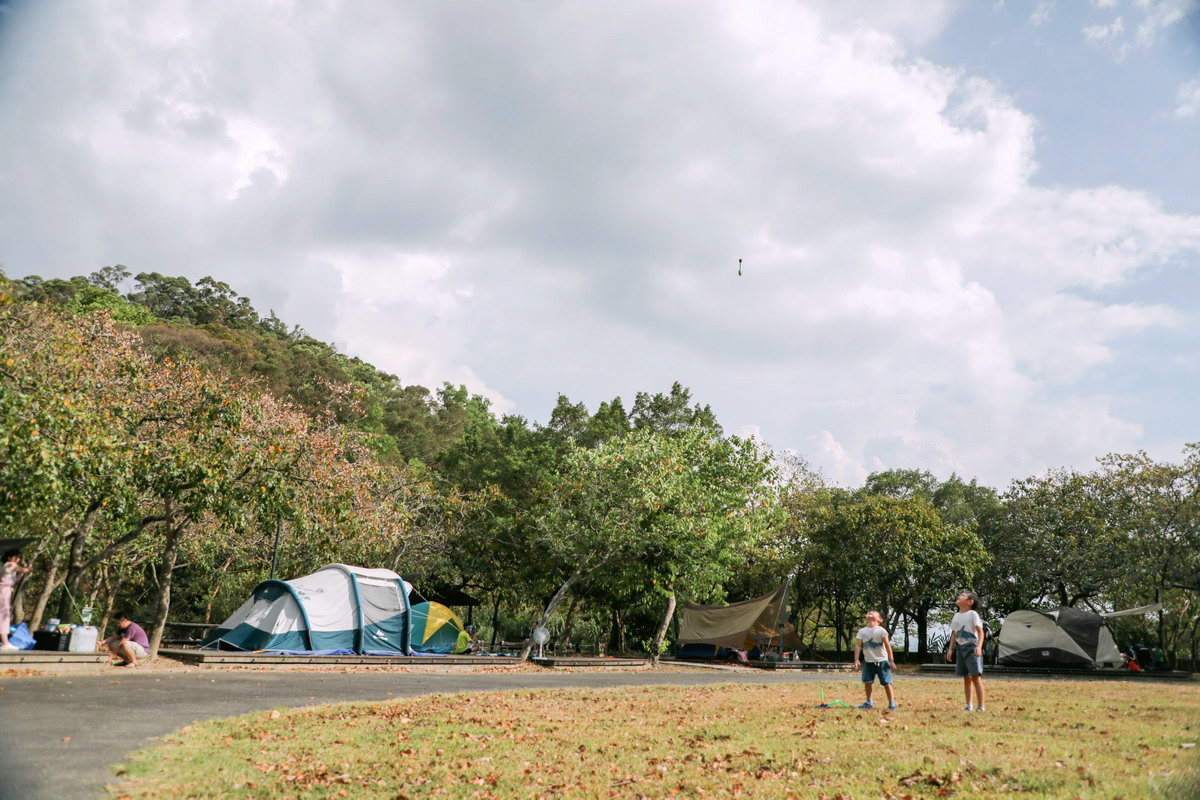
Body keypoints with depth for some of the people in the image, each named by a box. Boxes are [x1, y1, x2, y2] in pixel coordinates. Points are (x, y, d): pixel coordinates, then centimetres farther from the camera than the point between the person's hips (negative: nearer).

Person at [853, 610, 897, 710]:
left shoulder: (881, 630, -5)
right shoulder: (862, 631, 4)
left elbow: (887, 645, -6)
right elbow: (858, 645, 1)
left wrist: (891, 660, -9)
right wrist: (856, 660, -7)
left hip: (882, 661, -3)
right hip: (868, 661, 3)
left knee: (886, 683, -1)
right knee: (867, 682, 2)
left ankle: (891, 704, 8)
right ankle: (869, 702, 18)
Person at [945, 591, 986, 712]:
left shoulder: (972, 614, -6)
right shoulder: (956, 616, 14)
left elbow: (980, 631, -11)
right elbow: (954, 634, 19)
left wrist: (979, 647, -23)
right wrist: (950, 649, 12)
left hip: (972, 646, -7)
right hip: (960, 647, 7)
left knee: (975, 676, -10)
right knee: (966, 677, 9)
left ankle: (981, 706, -7)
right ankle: (969, 705, 15)